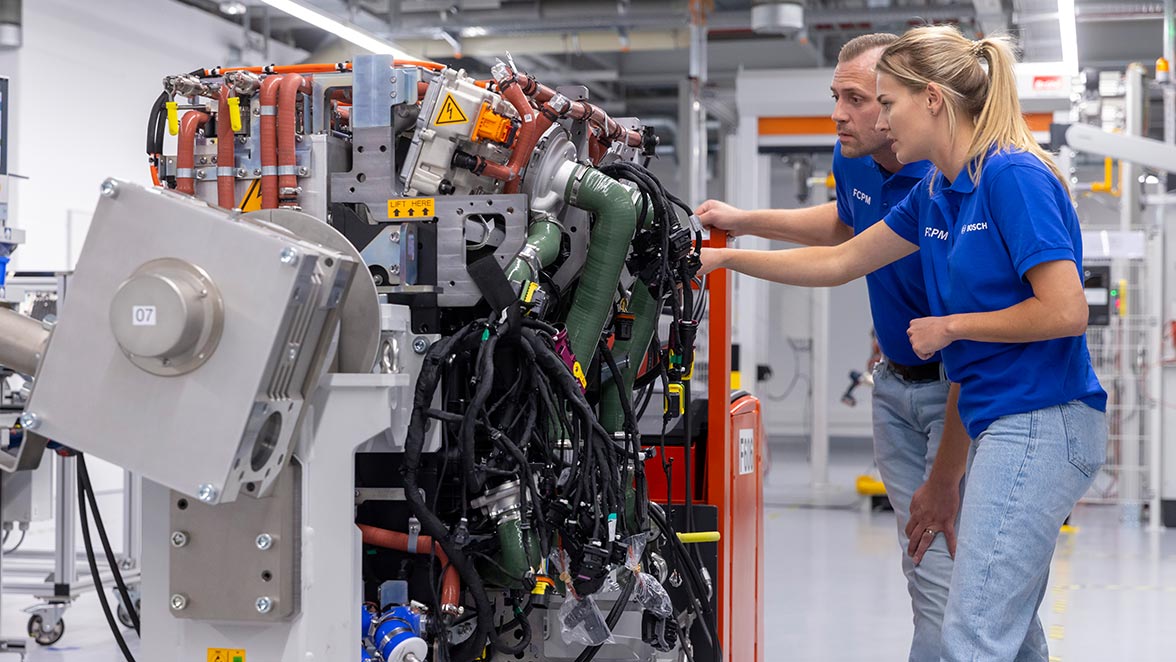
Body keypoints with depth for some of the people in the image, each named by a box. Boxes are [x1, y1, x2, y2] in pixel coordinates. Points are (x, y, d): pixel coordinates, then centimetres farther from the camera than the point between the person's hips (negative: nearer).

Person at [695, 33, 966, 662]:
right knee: (921, 566, 11)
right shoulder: (853, 161, -1)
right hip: (894, 381, 8)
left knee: (951, 578, -12)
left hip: (964, 391, -7)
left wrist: (944, 478, -23)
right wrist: (743, 221, 19)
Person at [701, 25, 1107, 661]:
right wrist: (724, 258, 22)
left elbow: (1066, 312, -20)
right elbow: (840, 262, 22)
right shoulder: (935, 192, 13)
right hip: (999, 422, 9)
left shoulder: (1013, 177, -15)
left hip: (1041, 422, -9)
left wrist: (950, 327, -10)